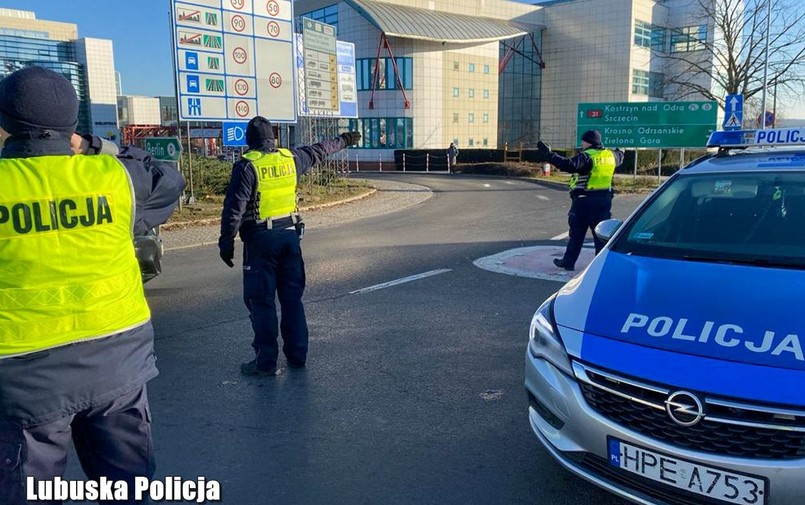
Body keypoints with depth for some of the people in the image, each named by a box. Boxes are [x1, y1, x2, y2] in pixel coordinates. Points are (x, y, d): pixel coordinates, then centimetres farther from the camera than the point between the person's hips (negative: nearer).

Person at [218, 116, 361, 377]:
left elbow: (234, 208, -14)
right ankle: (297, 355, 20)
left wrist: (226, 242, -7)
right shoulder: (290, 158, 6)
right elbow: (319, 151, 23)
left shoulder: (247, 166, -10)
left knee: (261, 301, 2)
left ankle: (266, 362, 5)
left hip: (260, 239, -5)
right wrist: (344, 140, 40)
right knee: (292, 298, 13)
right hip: (290, 235, 5)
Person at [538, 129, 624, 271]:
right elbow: (619, 158, 32)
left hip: (584, 200, -5)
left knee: (576, 233, 5)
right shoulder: (610, 155, 8)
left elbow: (569, 165, -31)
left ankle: (568, 262, 13)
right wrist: (620, 152, 56)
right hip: (604, 199, 6)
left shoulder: (586, 157, -15)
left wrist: (548, 154, -34)